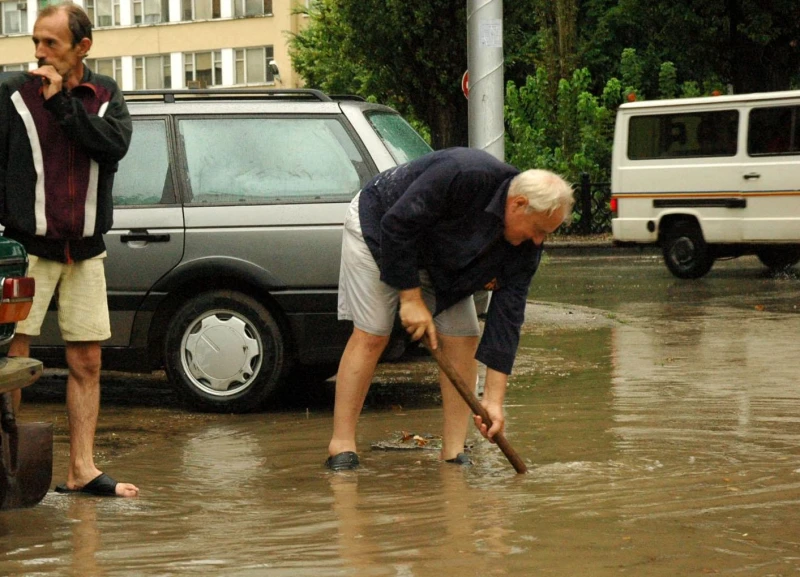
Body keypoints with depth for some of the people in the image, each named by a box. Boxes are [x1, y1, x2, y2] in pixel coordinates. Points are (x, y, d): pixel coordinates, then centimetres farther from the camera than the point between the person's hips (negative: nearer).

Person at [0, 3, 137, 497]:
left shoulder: (105, 95, 8)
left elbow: (115, 144, -11)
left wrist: (61, 101, -14)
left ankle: (83, 469, 11)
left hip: (86, 251, 3)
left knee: (87, 363, 6)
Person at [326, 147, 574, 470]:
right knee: (371, 335, -14)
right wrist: (411, 297, -28)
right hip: (377, 228, -6)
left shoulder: (526, 246, -18)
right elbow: (397, 225, -32)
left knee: (462, 337, -6)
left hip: (440, 259, 6)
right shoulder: (464, 176, -39)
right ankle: (341, 447, -9)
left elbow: (507, 315, -18)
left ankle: (453, 454, -2)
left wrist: (494, 399, -21)